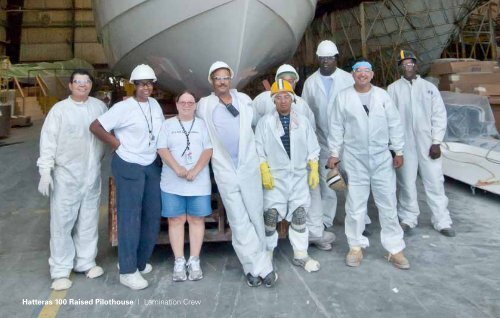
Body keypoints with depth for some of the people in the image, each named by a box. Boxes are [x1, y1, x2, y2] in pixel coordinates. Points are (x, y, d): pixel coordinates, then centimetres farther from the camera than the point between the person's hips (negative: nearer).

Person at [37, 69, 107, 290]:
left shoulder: (99, 106, 5)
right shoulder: (59, 109, -3)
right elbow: (48, 141, -5)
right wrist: (45, 171, -10)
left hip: (92, 174, 3)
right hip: (65, 175, -3)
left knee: (88, 221, 13)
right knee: (62, 222, 0)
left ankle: (85, 262, 27)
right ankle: (61, 271, 10)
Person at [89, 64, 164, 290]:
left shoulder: (155, 104, 8)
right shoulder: (124, 107, -12)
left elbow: (162, 131, 20)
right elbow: (95, 127, -13)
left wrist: (160, 153, 8)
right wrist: (118, 144, -10)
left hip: (152, 166, 7)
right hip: (129, 167, -7)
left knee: (153, 215, 11)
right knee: (130, 217, -3)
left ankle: (140, 262, 29)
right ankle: (128, 271, 7)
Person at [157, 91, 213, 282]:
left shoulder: (202, 125, 9)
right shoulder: (167, 125, 9)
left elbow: (208, 150, -1)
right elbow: (162, 149, -2)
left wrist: (195, 171, -15)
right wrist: (177, 168, -16)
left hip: (199, 182, 0)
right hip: (173, 182, 0)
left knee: (196, 220, 2)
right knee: (176, 220, 1)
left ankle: (194, 261, 9)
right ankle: (179, 262, 8)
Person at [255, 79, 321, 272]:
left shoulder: (303, 121, 8)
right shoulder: (265, 122, 0)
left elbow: (312, 149, 9)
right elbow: (259, 151, -1)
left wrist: (314, 171, 2)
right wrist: (265, 173, -9)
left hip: (299, 176, 2)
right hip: (275, 177, -2)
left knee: (299, 215, 7)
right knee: (270, 215, 0)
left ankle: (300, 255, 18)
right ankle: (267, 254, 15)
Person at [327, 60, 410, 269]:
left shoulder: (383, 96, 5)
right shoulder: (343, 97, 1)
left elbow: (394, 125, 6)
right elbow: (337, 127, 3)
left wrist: (399, 151, 2)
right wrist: (334, 153, 1)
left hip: (382, 158, 1)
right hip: (355, 159, -1)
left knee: (388, 204, 5)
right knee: (355, 205, 6)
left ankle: (395, 249, 15)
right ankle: (356, 247, 20)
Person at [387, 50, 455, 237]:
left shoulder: (429, 87, 6)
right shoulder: (393, 89, 5)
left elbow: (439, 115, 4)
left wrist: (436, 142, -4)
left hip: (427, 143, 0)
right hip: (404, 143, 0)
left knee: (434, 182, 2)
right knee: (406, 182, 6)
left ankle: (442, 221, 9)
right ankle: (408, 218, 19)